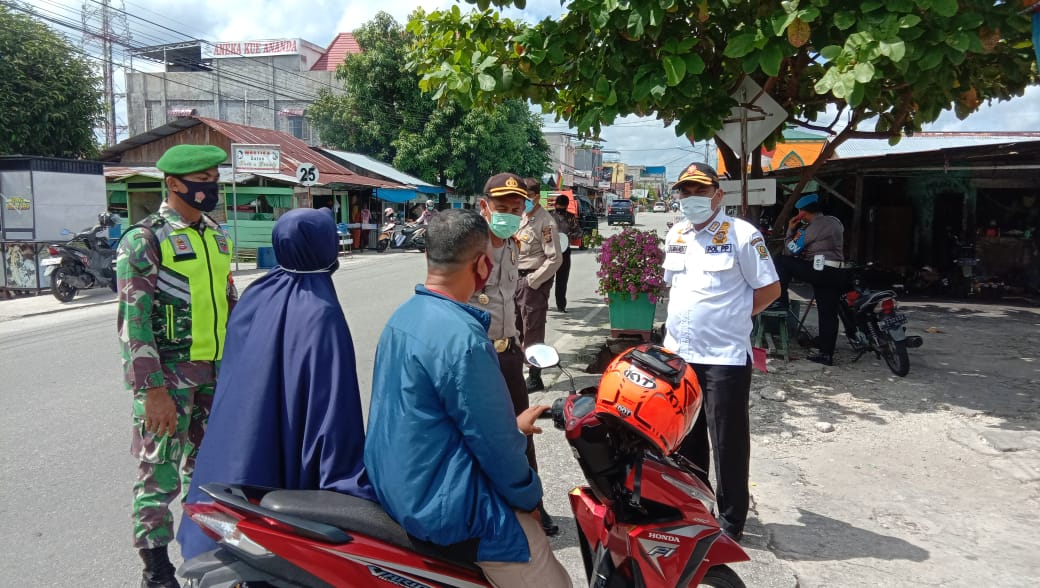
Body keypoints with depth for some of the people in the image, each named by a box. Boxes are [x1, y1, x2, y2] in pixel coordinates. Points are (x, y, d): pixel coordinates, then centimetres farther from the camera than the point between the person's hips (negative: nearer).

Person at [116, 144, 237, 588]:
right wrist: (152, 390, -19)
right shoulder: (144, 240, -10)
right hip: (169, 374, -6)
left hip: (217, 372, 7)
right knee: (160, 471, 2)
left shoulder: (217, 237, 11)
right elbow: (133, 320, -15)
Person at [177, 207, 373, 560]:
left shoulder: (255, 295, 3)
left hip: (232, 455, 7)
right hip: (283, 469, -7)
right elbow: (335, 402, -23)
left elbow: (230, 374, 13)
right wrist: (350, 484, -21)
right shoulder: (321, 313, -19)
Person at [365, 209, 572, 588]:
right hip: (440, 504, -10)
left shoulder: (404, 315, 3)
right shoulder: (462, 337, -27)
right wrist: (529, 496, -4)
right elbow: (494, 442, -20)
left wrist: (509, 425, 20)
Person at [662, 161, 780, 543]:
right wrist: (682, 321, 12)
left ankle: (731, 521, 19)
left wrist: (732, 318, -4)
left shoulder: (741, 235, -10)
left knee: (728, 442, 4)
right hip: (678, 354, 7)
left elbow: (770, 288, -7)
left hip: (724, 357, -6)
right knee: (685, 439, 17)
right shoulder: (675, 236, 10)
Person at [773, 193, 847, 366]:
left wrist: (790, 230, 8)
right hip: (836, 274, 9)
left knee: (782, 261, 4)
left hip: (819, 271, -9)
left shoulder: (813, 227, -8)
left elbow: (791, 250, -4)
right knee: (828, 314, 8)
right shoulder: (833, 222, 18)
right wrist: (798, 230, 21)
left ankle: (782, 300, 5)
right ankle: (826, 354, 10)